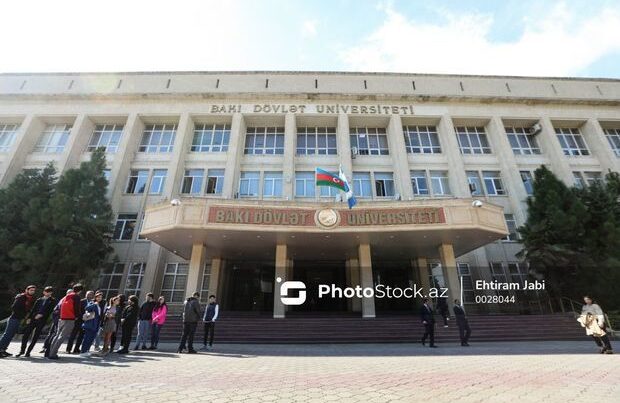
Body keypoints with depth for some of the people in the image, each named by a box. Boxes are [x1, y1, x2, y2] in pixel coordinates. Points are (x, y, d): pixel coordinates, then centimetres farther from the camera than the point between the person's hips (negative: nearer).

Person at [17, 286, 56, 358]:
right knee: (26, 334, 2)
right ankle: (22, 350, 18)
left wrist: (42, 314, -17)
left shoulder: (52, 301, 2)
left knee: (35, 337, 0)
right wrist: (29, 317, 1)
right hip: (33, 319, 4)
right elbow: (33, 309, 11)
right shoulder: (39, 300, 14)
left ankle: (28, 351, 12)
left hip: (42, 320, -3)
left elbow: (50, 310, -7)